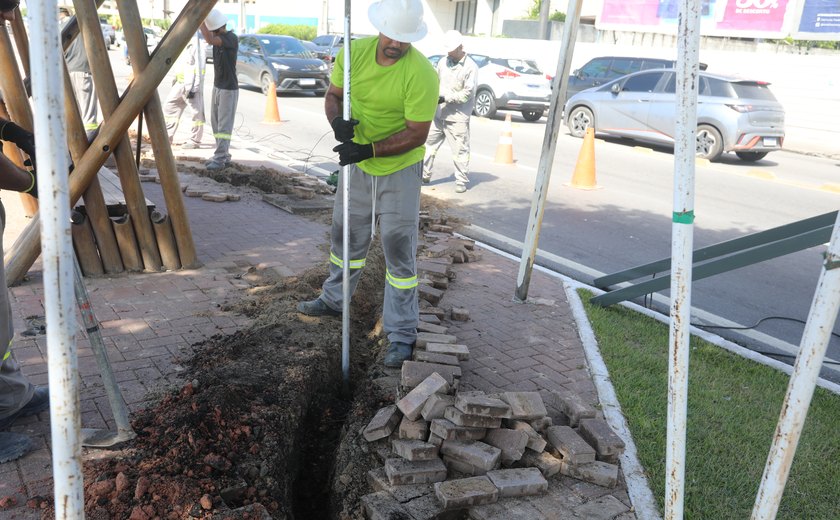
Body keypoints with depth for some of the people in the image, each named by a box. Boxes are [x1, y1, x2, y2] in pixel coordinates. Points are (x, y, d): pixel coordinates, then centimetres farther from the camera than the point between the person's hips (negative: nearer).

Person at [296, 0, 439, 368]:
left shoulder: (421, 74, -23)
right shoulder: (354, 52, -8)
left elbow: (417, 133, -22)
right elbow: (333, 95, 3)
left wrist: (369, 150, -30)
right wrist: (337, 121, -19)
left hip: (399, 171, -5)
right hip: (357, 164, 5)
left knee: (399, 250, -1)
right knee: (346, 236, 20)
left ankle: (401, 335, 11)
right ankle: (333, 300, 44)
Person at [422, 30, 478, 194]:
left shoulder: (470, 67, -8)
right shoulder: (443, 62, 9)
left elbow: (467, 93, -12)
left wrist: (445, 98, -18)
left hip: (457, 117, -6)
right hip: (438, 114, 6)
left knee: (460, 150, -1)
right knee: (429, 144, 10)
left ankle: (462, 181, 9)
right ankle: (424, 175, 22)